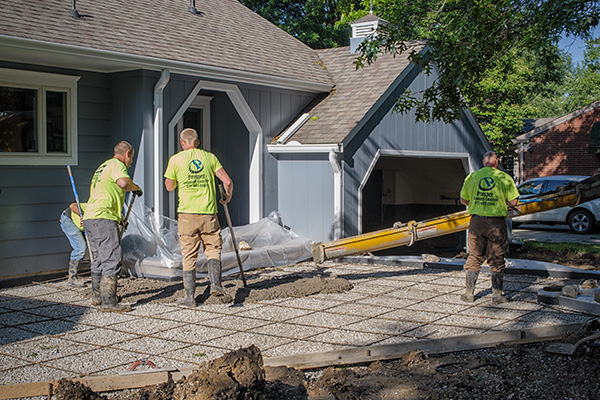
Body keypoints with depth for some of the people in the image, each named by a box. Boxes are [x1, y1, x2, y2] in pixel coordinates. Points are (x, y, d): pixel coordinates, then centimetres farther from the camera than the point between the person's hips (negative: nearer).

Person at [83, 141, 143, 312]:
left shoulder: (103, 166, 27)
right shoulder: (117, 164, -5)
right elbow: (123, 182, -27)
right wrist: (136, 188, -6)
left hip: (90, 218, 10)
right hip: (103, 218, -10)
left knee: (99, 259, 20)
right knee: (111, 259, -11)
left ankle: (98, 296, 31)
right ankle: (108, 302, -14)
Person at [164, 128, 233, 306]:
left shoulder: (176, 159, 2)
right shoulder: (209, 157, 7)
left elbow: (170, 187, 10)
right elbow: (227, 181, 1)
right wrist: (227, 197, 19)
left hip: (187, 213, -1)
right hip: (208, 212, 1)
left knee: (189, 255, 6)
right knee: (213, 249, 11)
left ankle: (189, 296, 8)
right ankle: (215, 284, -8)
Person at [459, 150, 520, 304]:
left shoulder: (472, 176, 4)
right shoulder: (505, 178, -2)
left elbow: (463, 200, 10)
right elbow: (513, 201, -3)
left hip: (476, 221, 2)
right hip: (496, 222, -2)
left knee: (474, 258, 10)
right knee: (496, 260, 7)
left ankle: (469, 293, 13)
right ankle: (497, 294, 9)